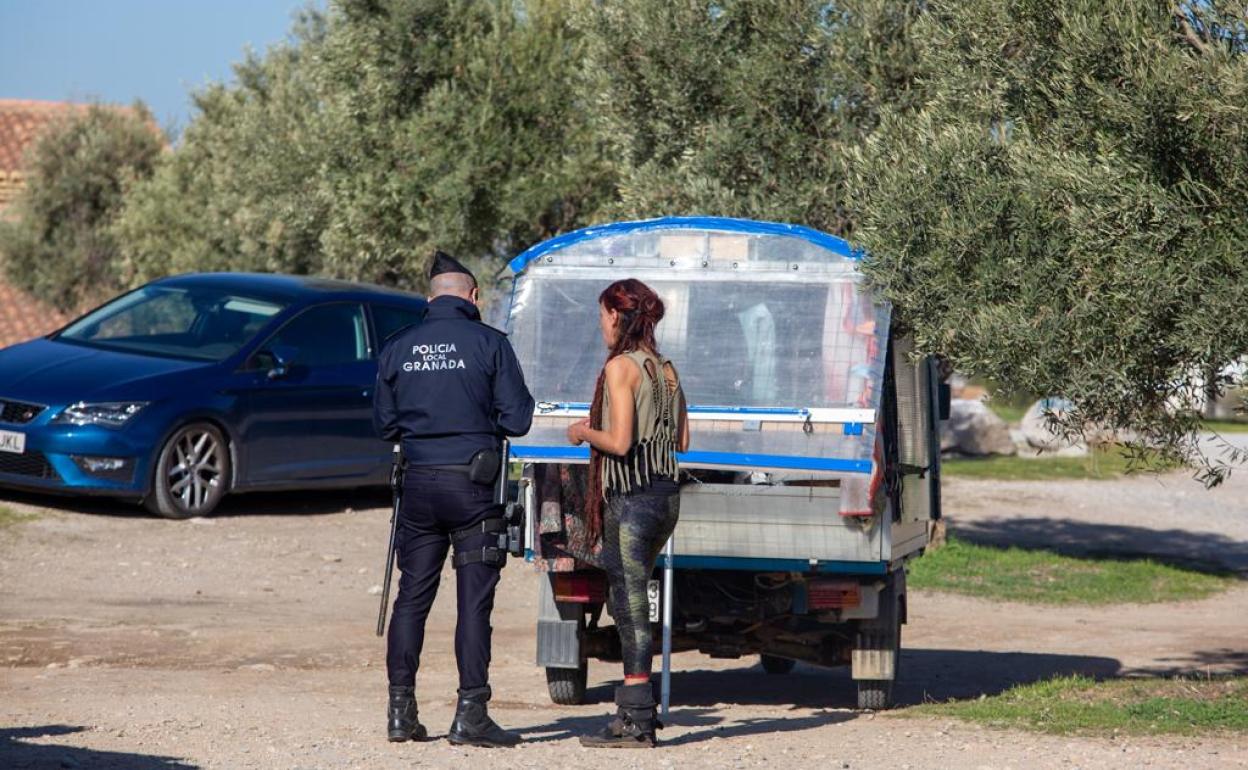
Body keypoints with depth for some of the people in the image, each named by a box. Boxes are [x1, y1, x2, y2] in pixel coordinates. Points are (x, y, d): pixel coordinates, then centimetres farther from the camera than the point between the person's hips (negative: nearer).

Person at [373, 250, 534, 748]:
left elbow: (384, 423, 11)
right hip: (472, 486, -4)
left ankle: (401, 711, 10)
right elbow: (517, 420, -6)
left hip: (419, 483, 4)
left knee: (412, 597, 10)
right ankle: (470, 715, -3)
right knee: (474, 602, -1)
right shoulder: (489, 344, -6)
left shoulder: (398, 348, 5)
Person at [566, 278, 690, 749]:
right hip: (665, 494, 8)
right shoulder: (665, 369, 13)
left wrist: (584, 433, -1)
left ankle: (638, 722, -5)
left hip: (631, 498, -8)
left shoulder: (621, 366, -12)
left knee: (630, 607, -5)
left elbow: (619, 442, -18)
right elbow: (682, 441, 16)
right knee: (628, 603, 15)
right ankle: (633, 710, 18)